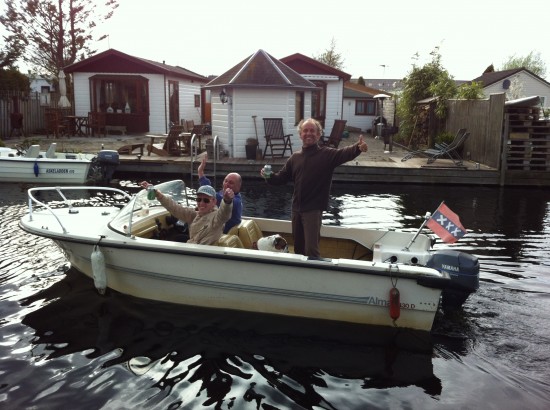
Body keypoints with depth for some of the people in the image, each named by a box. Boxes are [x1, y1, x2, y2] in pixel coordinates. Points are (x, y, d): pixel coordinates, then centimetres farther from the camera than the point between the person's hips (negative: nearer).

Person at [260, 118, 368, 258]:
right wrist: (269, 177, -8)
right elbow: (281, 178, 13)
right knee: (298, 247, 19)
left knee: (311, 249, -6)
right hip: (296, 208, 5)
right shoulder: (295, 157, 8)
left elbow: (345, 153, -26)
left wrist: (358, 148, -47)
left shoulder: (327, 154, -7)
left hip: (314, 209, -5)